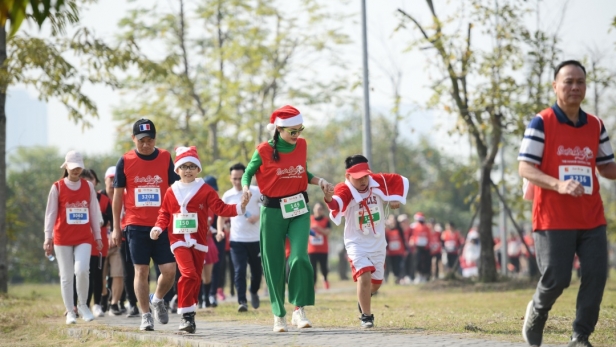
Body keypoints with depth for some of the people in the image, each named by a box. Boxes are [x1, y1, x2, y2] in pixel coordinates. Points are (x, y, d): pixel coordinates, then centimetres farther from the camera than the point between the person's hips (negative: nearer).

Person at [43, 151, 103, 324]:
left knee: (82, 270, -18)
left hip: (84, 237, 1)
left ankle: (82, 305, 2)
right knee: (66, 276, 2)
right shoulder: (57, 187, 1)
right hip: (62, 238, -1)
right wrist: (48, 238, -6)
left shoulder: (88, 186, 8)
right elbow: (50, 213, 0)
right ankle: (70, 312, 10)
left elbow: (94, 212, 11)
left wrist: (98, 236, 9)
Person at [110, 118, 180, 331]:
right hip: (136, 226, -1)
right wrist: (116, 228, 5)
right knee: (141, 271, -1)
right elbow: (118, 195, 7)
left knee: (169, 270, -4)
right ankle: (145, 316, 7)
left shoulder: (165, 158, 3)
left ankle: (158, 300, 24)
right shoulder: (125, 161, 2)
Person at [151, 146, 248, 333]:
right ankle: (186, 314, -13)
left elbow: (220, 208, -2)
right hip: (179, 240, -2)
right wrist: (158, 228, -6)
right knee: (188, 274, -19)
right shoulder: (171, 192, 6)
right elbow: (164, 213, 11)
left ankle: (190, 314, 19)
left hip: (198, 240, 2)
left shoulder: (205, 190, 3)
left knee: (196, 278, 7)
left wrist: (240, 207, -16)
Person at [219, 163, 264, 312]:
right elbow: (222, 215, 15)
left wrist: (258, 217, -19)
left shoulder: (256, 192, -4)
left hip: (255, 239, 0)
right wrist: (220, 230, -2)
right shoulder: (227, 196, 4)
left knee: (257, 270, 11)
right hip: (236, 240, 0)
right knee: (239, 271, -12)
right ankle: (242, 301, -13)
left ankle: (254, 293, 38)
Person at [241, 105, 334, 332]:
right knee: (274, 264, 3)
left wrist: (319, 181, 1)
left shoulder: (301, 145, 3)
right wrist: (245, 188, -18)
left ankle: (299, 309, -8)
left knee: (300, 257, -17)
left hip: (299, 210, 2)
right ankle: (279, 315, 15)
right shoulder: (265, 150, -9)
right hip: (273, 212, -2)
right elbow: (248, 173, 3)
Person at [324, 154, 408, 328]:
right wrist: (330, 199, -68)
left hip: (378, 244, 4)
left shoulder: (378, 182, -10)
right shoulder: (345, 190, -23)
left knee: (375, 284, 13)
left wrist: (396, 198, -7)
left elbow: (401, 180, 7)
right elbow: (337, 205, -46)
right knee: (364, 277, -23)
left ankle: (363, 299, 47)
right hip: (357, 244, -4)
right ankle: (366, 316, -7)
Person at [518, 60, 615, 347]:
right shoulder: (541, 123, -5)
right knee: (556, 279, -6)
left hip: (591, 218, 4)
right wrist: (559, 185, -26)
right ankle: (537, 311, 26)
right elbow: (525, 168, -10)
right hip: (553, 219, -4)